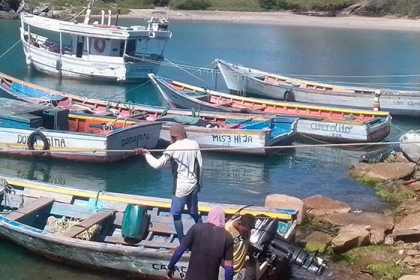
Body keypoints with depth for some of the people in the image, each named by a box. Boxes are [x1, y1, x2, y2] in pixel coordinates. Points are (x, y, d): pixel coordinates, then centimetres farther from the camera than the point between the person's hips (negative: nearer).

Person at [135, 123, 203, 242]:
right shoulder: (194, 144, 1)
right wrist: (200, 183, 15)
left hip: (180, 187, -5)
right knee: (194, 213, 18)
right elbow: (200, 166, 4)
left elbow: (157, 164, -16)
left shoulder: (172, 148, -12)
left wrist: (146, 153, -3)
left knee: (176, 215, 7)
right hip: (193, 185, 5)